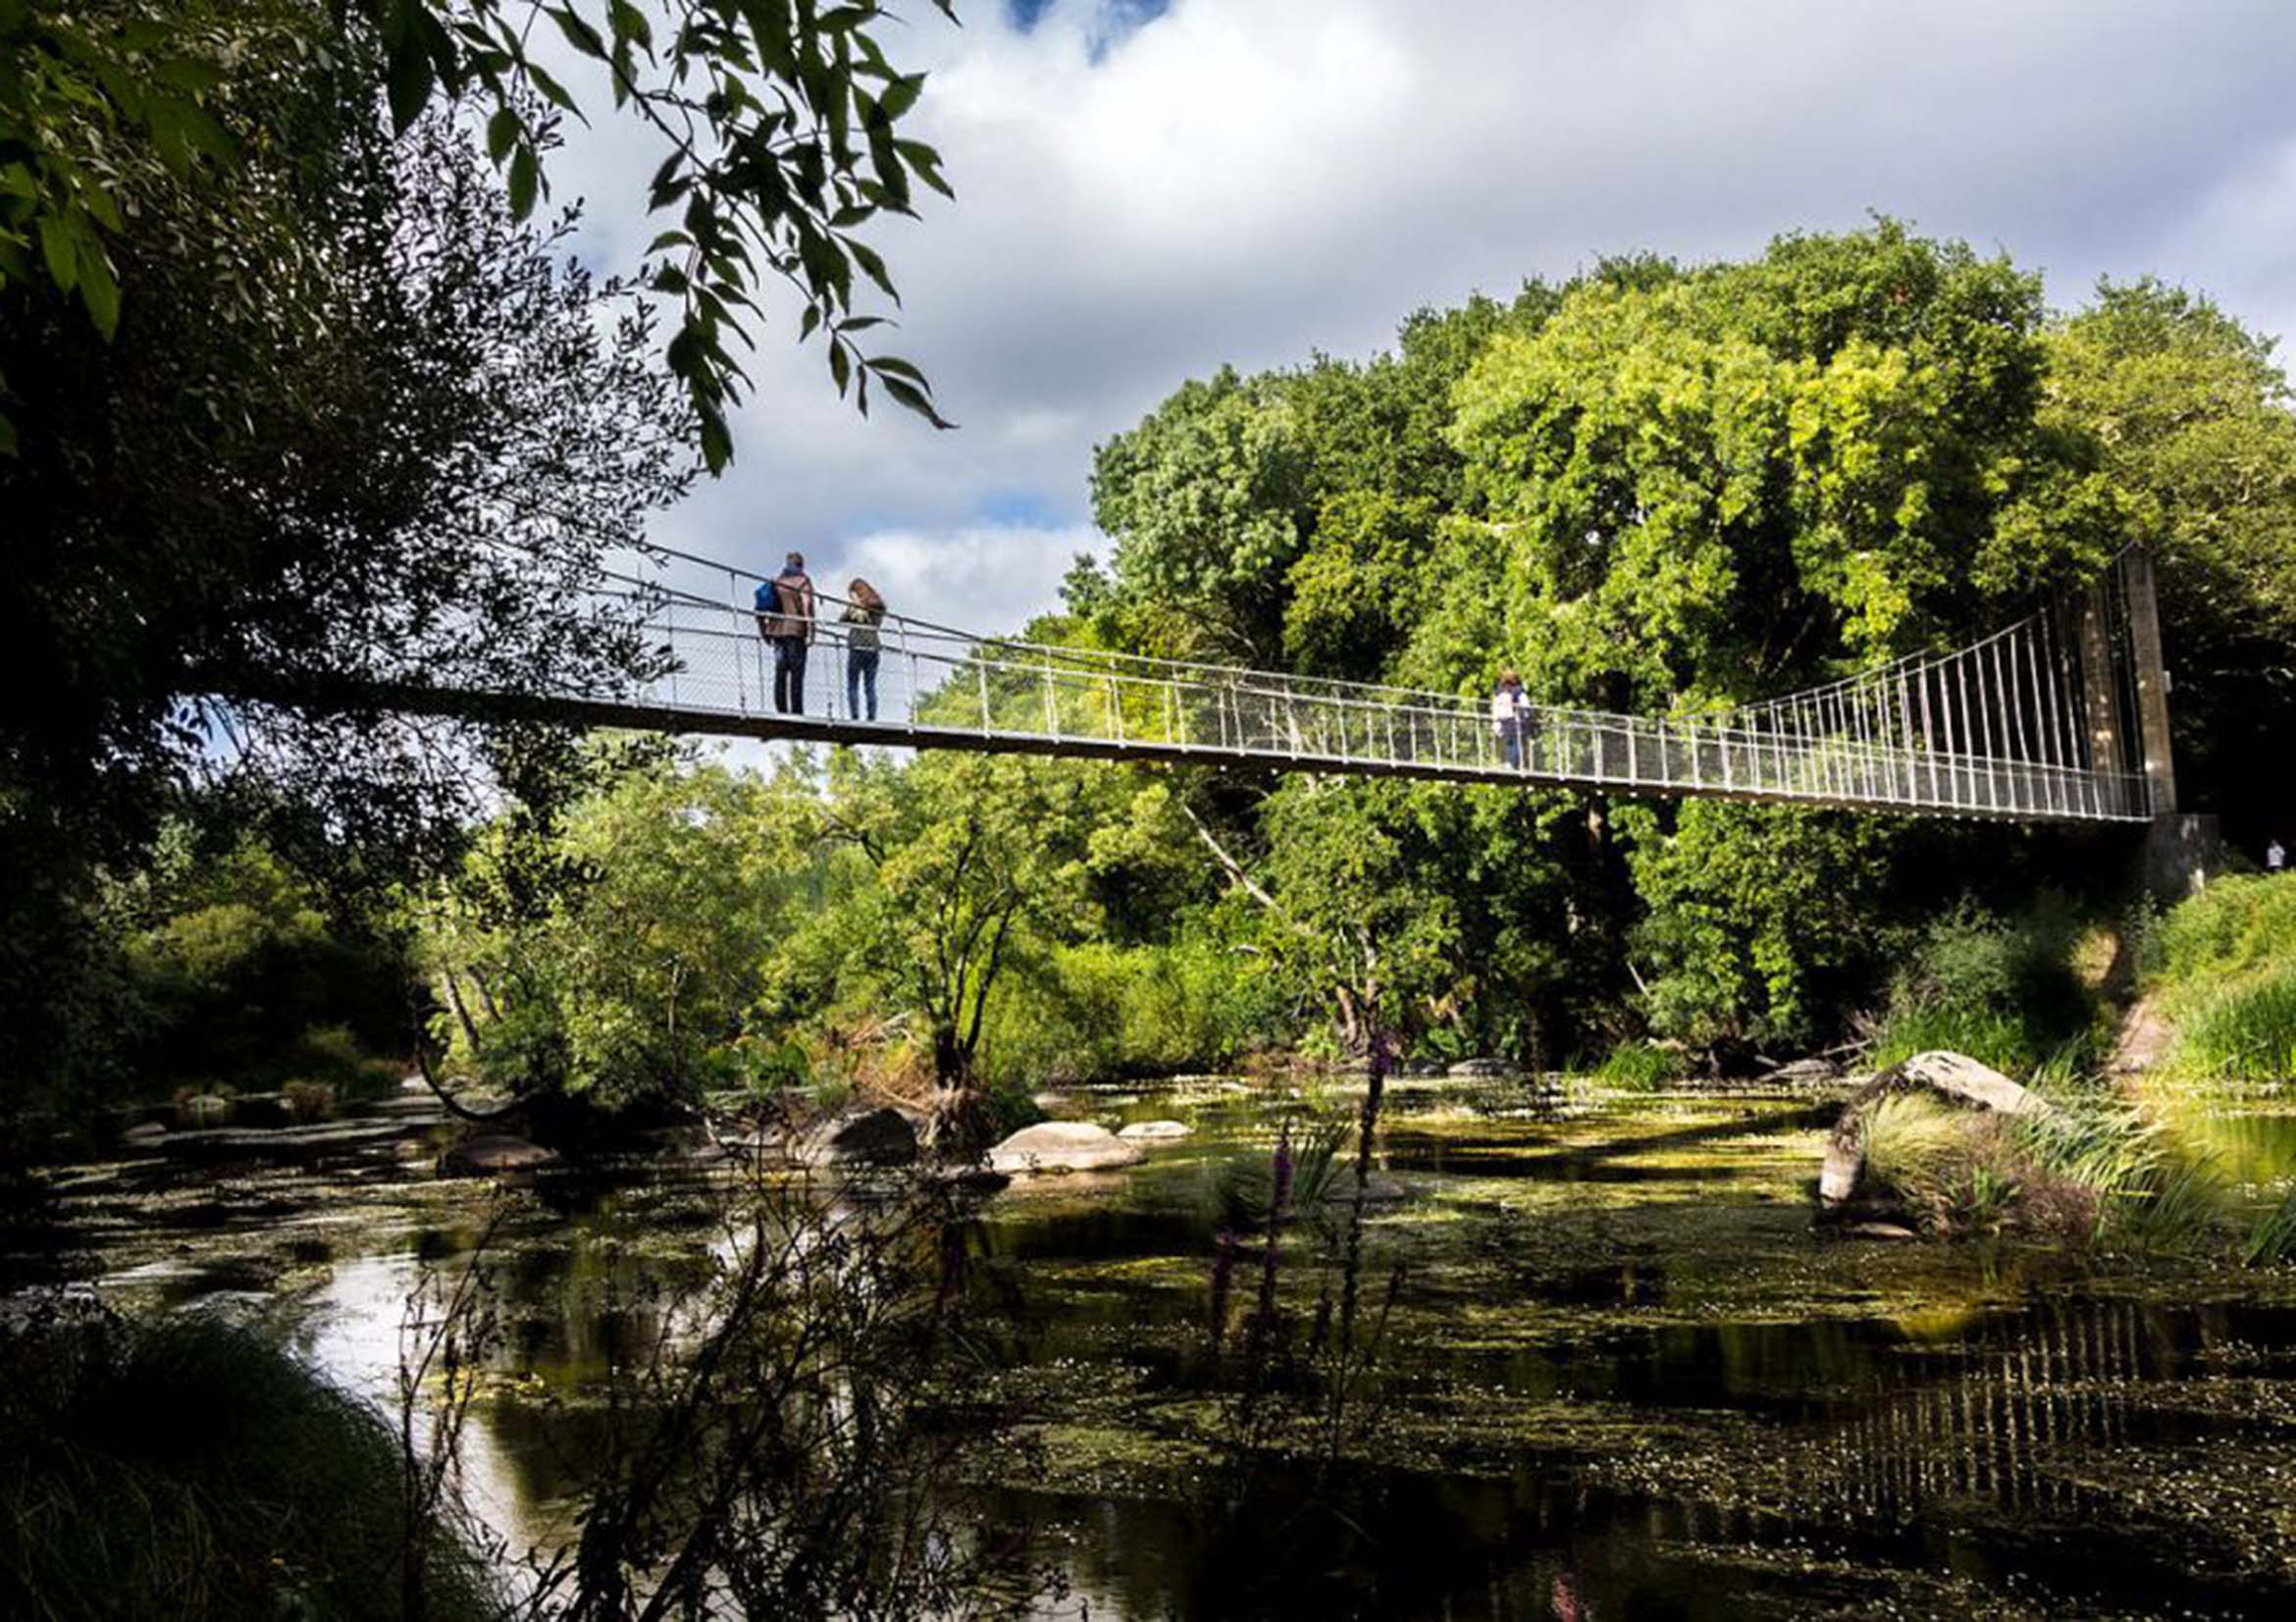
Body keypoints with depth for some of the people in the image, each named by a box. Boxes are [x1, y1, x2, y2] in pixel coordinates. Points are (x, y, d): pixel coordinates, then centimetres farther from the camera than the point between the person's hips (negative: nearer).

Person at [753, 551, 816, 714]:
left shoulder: (775, 581, 16)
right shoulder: (803, 580, -1)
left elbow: (761, 608, 15)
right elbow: (807, 606, -13)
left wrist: (764, 631, 20)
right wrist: (810, 632, -13)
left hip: (777, 631, 6)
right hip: (796, 631, -5)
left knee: (780, 672, 8)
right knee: (796, 673, -6)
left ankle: (781, 710, 6)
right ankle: (797, 711, -10)